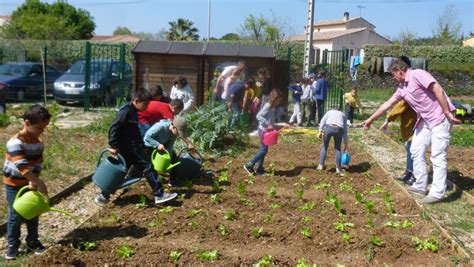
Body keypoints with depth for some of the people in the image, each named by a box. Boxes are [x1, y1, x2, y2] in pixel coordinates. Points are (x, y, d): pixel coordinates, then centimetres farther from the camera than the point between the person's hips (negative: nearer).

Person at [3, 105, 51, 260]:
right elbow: (22, 166, -33)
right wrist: (39, 183, -38)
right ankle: (12, 246, 19)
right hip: (14, 185, -6)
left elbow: (37, 164, -6)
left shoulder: (38, 143, -3)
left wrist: (33, 182, -23)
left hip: (30, 184, 6)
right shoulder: (15, 142, -25)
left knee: (33, 214, 12)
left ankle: (32, 243, 25)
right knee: (15, 216, 4)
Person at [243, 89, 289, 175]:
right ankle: (249, 165, -3)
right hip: (264, 130, -10)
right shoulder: (268, 106, -18)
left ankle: (259, 168, 18)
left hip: (267, 130, 10)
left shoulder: (272, 107, 11)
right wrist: (268, 124, -31)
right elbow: (258, 116, -27)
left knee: (263, 150, 12)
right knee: (263, 150, -8)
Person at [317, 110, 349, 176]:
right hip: (338, 130, 1)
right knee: (337, 148, 20)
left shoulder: (329, 112, 32)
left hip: (328, 127, -1)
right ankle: (338, 168, 18)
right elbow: (345, 131, 28)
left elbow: (323, 120, 11)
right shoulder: (343, 115, 33)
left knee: (325, 146, 20)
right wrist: (345, 144, 30)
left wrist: (320, 131, 3)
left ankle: (321, 165, 18)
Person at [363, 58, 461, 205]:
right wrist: (371, 119, 24)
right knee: (416, 150, 11)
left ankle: (437, 193, -1)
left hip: (440, 118, -9)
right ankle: (420, 186, 21)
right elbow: (387, 104, 19)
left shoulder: (418, 75, -15)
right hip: (425, 120, 9)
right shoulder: (402, 87, 12)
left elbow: (438, 90, -22)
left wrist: (447, 113, -22)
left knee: (438, 156, -7)